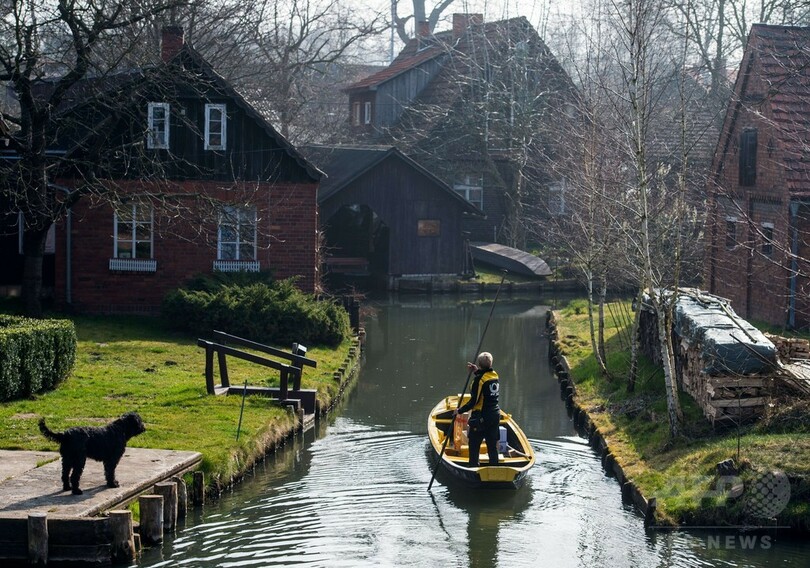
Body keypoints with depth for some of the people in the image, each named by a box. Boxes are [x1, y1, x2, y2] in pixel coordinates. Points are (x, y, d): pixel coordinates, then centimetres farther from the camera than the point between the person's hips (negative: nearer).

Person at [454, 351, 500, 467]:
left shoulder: (479, 379, -18)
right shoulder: (495, 375, 2)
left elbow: (474, 401, -19)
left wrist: (460, 410, -8)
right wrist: (477, 372, 18)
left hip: (481, 417, -7)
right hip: (495, 416, 7)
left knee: (474, 446, 3)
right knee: (492, 446, 13)